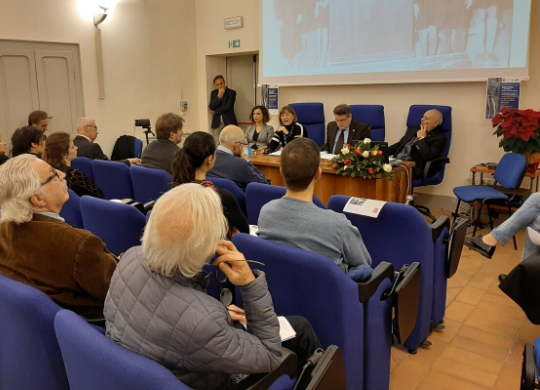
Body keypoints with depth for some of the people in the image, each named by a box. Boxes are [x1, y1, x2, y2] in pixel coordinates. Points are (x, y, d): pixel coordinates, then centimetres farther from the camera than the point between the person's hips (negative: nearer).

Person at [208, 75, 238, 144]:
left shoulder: (232, 92, 0)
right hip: (217, 123, 3)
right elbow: (211, 107, 1)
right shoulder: (213, 93, 12)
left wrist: (215, 111, 0)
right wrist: (219, 96, -7)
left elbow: (228, 107, -10)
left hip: (229, 122, -3)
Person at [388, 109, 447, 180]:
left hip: (413, 169, -7)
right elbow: (398, 145, 22)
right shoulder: (414, 130, 21)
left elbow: (427, 156, -17)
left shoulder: (439, 138, -1)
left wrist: (421, 138, -5)